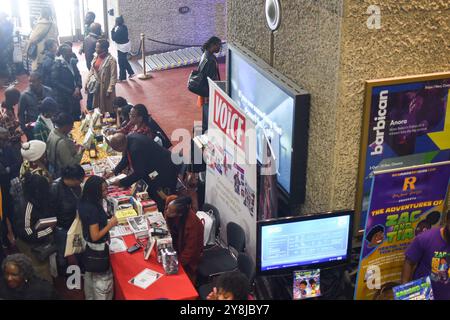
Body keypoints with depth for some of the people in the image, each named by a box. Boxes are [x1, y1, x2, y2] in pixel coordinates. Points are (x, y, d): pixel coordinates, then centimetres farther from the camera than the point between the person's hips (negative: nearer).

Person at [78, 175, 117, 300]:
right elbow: (95, 236, -27)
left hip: (88, 246, 9)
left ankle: (90, 298, 45)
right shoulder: (93, 209, -32)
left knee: (90, 276, 27)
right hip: (98, 249, -9)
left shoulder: (84, 203, -5)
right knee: (103, 281, 7)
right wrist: (110, 224, -19)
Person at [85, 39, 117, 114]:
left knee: (109, 108, 7)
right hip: (95, 86, 6)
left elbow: (113, 77, -18)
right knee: (97, 108, 15)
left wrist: (110, 90, -20)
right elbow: (92, 70, 12)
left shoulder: (111, 60, -19)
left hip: (105, 87, -6)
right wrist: (87, 83, 9)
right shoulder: (96, 57, 2)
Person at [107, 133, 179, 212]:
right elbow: (126, 158, 14)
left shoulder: (136, 148, -33)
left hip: (166, 170, -10)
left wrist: (121, 183, -16)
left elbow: (139, 172, -25)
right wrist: (115, 172, 10)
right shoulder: (128, 138, -5)